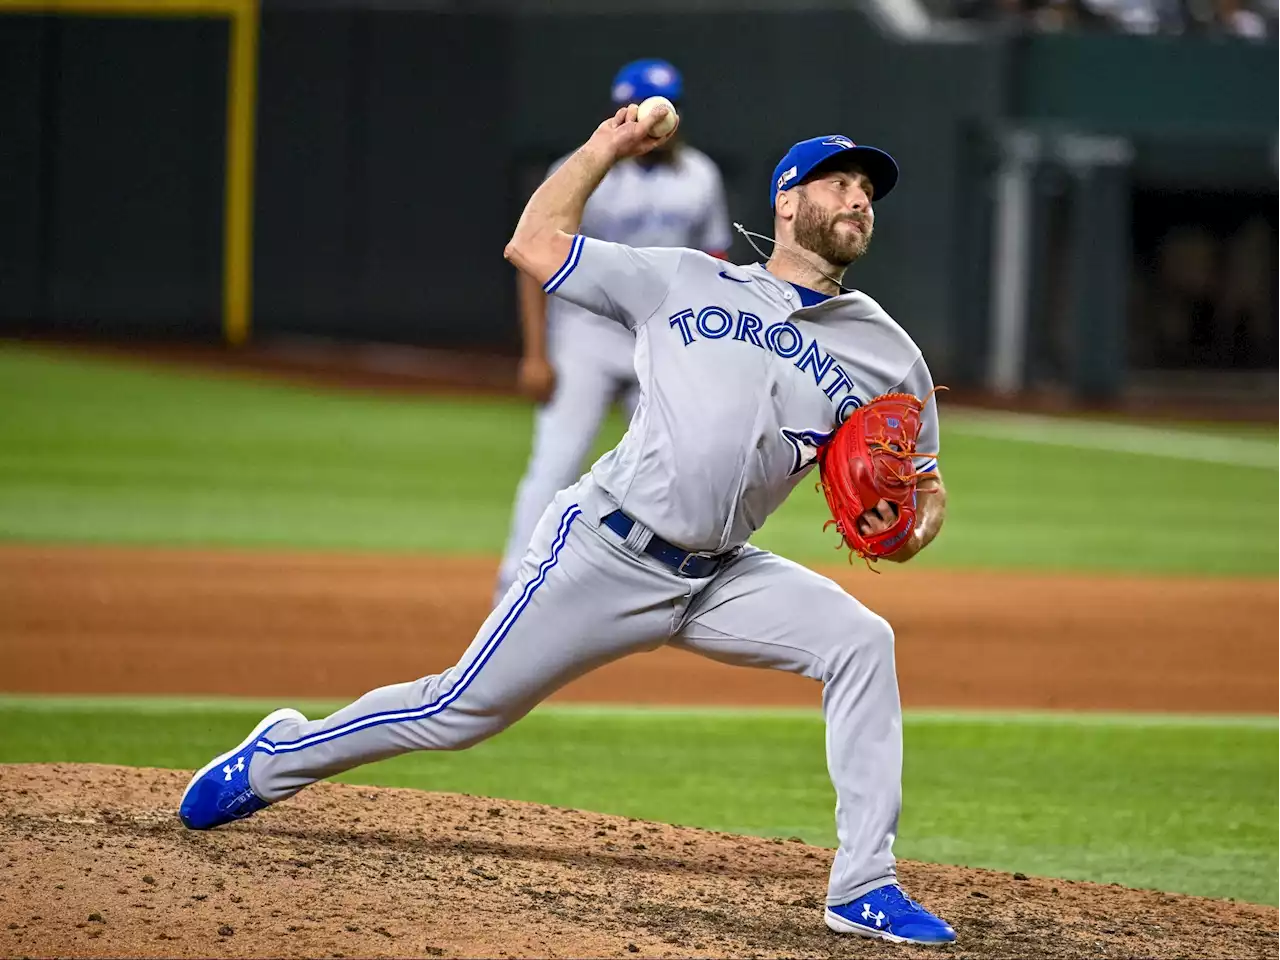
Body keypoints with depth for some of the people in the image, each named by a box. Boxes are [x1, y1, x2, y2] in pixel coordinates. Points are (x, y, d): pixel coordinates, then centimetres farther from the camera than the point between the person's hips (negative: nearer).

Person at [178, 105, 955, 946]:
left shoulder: (887, 352, 8)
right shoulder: (683, 281, 5)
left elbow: (926, 487, 13)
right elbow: (534, 245, 9)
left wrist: (909, 532, -9)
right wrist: (607, 148, 11)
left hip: (720, 578, 3)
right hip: (607, 552, -3)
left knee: (862, 642, -19)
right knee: (464, 709, -1)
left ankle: (865, 889, -17)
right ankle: (279, 757, 24)